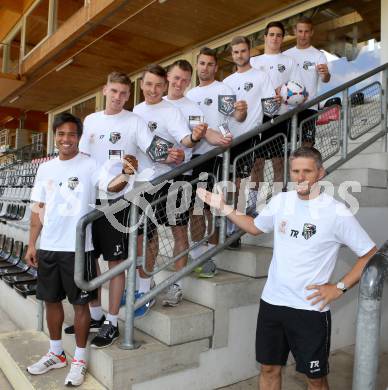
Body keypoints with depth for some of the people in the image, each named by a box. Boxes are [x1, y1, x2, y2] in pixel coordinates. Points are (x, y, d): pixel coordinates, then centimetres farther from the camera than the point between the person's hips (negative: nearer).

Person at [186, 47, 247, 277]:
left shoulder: (223, 89, 1)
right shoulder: (190, 94, 18)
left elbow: (238, 117, -9)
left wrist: (242, 110, -29)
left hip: (214, 153, -6)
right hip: (193, 153, 6)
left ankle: (210, 256, 2)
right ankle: (198, 251, 23)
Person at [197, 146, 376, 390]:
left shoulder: (337, 212, -14)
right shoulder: (281, 201, 0)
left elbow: (371, 255, -6)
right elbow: (255, 227, 17)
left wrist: (340, 287, -12)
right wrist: (223, 207, 9)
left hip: (311, 308, -4)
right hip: (272, 302, 4)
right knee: (269, 369, 18)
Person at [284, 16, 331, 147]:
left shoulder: (318, 55, -2)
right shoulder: (286, 55, 8)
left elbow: (325, 79, -17)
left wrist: (325, 74, -40)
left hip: (308, 106, -3)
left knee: (307, 143, -3)